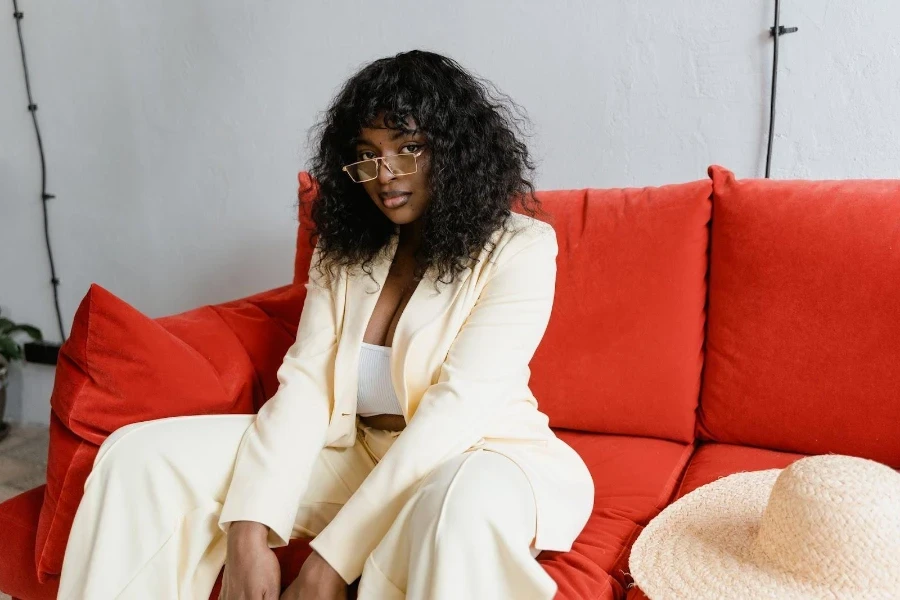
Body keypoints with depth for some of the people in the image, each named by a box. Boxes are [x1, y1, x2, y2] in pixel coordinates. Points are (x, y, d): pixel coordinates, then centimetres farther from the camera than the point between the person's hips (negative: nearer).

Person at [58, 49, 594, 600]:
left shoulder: (519, 250, -12)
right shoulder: (344, 249, 5)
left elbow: (457, 409, -22)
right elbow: (305, 382, -6)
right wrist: (249, 528, -21)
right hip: (356, 450, 5)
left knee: (465, 506, -42)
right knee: (143, 453, -8)